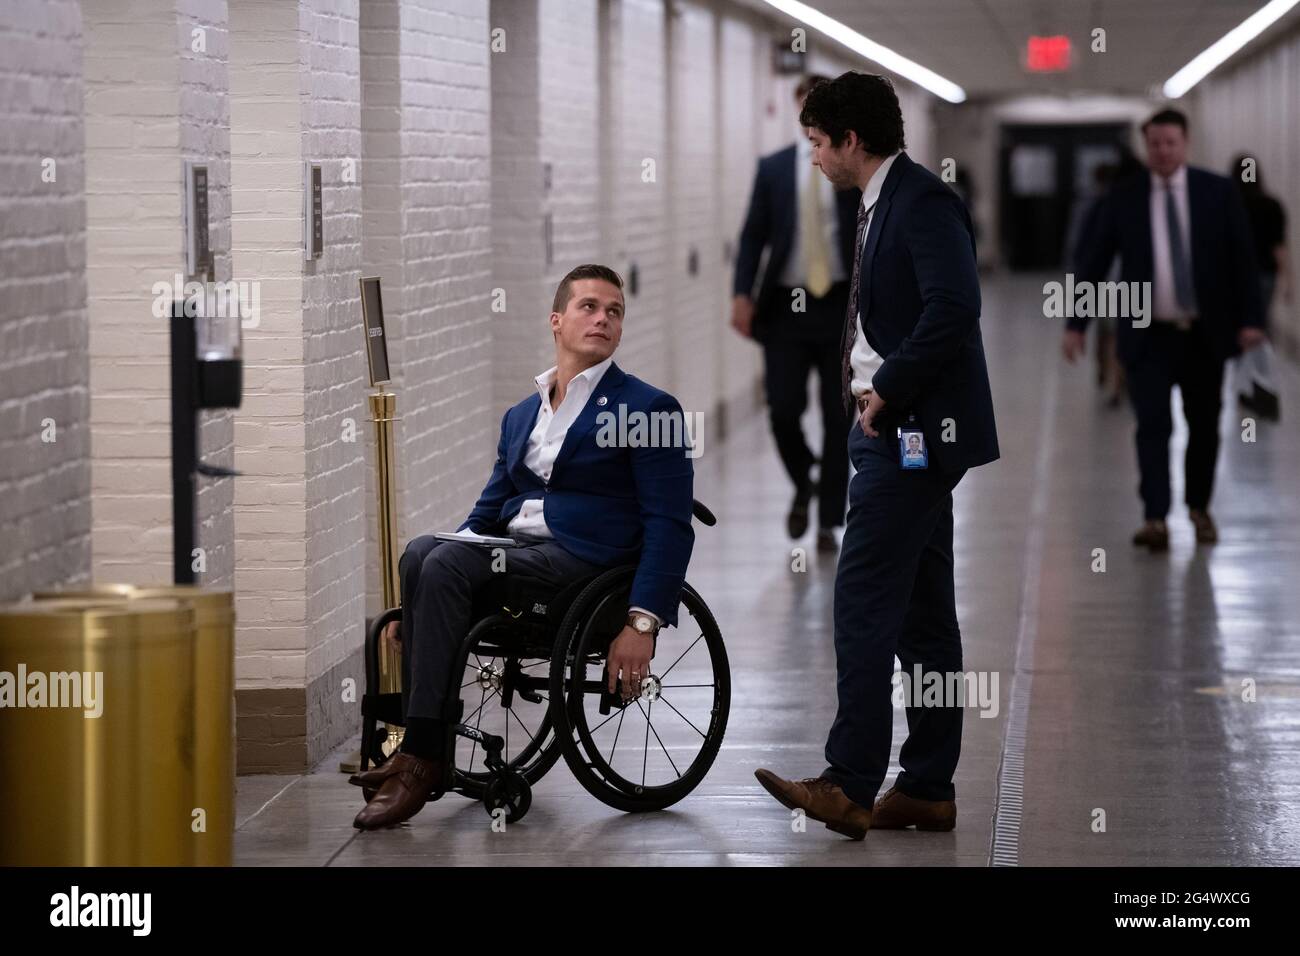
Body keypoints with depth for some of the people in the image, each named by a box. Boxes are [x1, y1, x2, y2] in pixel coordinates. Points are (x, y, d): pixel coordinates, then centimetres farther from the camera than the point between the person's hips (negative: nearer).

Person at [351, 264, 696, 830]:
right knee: (421, 553, -25)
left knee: (446, 563, -28)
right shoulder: (521, 416, 23)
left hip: (583, 557, -6)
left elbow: (670, 524, -5)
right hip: (513, 549, 6)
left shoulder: (648, 409, 3)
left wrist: (643, 623, -18)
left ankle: (425, 757, -28)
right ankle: (418, 748, -28)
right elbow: (488, 509, 24)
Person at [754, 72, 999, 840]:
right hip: (899, 430, 10)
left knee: (865, 600, -11)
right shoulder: (884, 205, 17)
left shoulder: (924, 201, -14)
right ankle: (927, 789, 14)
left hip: (915, 431, -10)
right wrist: (872, 390, 8)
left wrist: (887, 392, -18)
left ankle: (851, 784, -11)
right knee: (921, 612, 10)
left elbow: (953, 309, -25)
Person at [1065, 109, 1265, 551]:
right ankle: (1155, 519, -13)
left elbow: (1242, 257, 1)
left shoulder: (1218, 192, 0)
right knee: (1153, 426, -10)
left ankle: (1199, 508, 26)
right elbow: (1092, 261, 1)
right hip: (1149, 334, -1)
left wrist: (1250, 319, -7)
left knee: (1204, 425, 9)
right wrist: (1076, 325, -4)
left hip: (1206, 333, 1)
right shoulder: (1123, 198, 0)